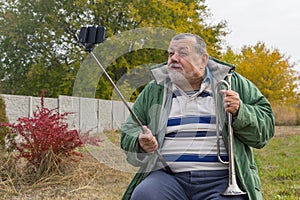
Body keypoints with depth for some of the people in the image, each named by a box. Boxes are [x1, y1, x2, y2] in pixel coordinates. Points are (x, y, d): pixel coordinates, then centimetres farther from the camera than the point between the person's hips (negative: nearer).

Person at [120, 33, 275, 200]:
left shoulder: (233, 83, 11)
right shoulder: (154, 90, 16)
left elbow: (266, 127, 9)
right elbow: (129, 131, 18)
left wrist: (240, 113, -10)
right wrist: (141, 143, -4)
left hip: (221, 179, -1)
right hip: (168, 177, 1)